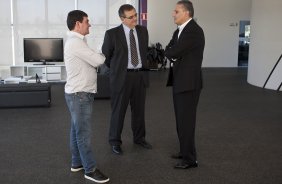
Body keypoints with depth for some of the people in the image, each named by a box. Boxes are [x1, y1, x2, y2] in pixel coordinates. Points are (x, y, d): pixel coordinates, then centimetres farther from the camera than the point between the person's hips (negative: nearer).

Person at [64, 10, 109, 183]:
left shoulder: (76, 41, 15)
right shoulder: (76, 42, -19)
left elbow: (91, 61, 13)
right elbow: (98, 60, -19)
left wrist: (98, 56, -4)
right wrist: (103, 55, 1)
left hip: (80, 93, 10)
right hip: (80, 94, -10)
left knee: (77, 130, 16)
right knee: (84, 133, -3)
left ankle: (77, 162, 27)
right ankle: (90, 169, 5)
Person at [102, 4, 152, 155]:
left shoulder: (143, 31, 5)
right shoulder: (112, 34, -9)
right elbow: (105, 55, 2)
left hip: (140, 75, 4)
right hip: (122, 76, -4)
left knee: (139, 109, 14)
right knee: (118, 110, 4)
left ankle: (139, 138, 31)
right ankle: (115, 142, 18)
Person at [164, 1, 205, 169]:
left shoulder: (195, 31, -17)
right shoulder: (179, 31, 14)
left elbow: (173, 52, -21)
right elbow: (168, 51, 10)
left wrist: (172, 52, 0)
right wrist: (175, 55, -9)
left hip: (189, 82, -9)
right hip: (179, 81, 9)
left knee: (186, 120, -4)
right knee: (181, 119, 16)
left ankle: (190, 159, 6)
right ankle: (185, 151, 29)